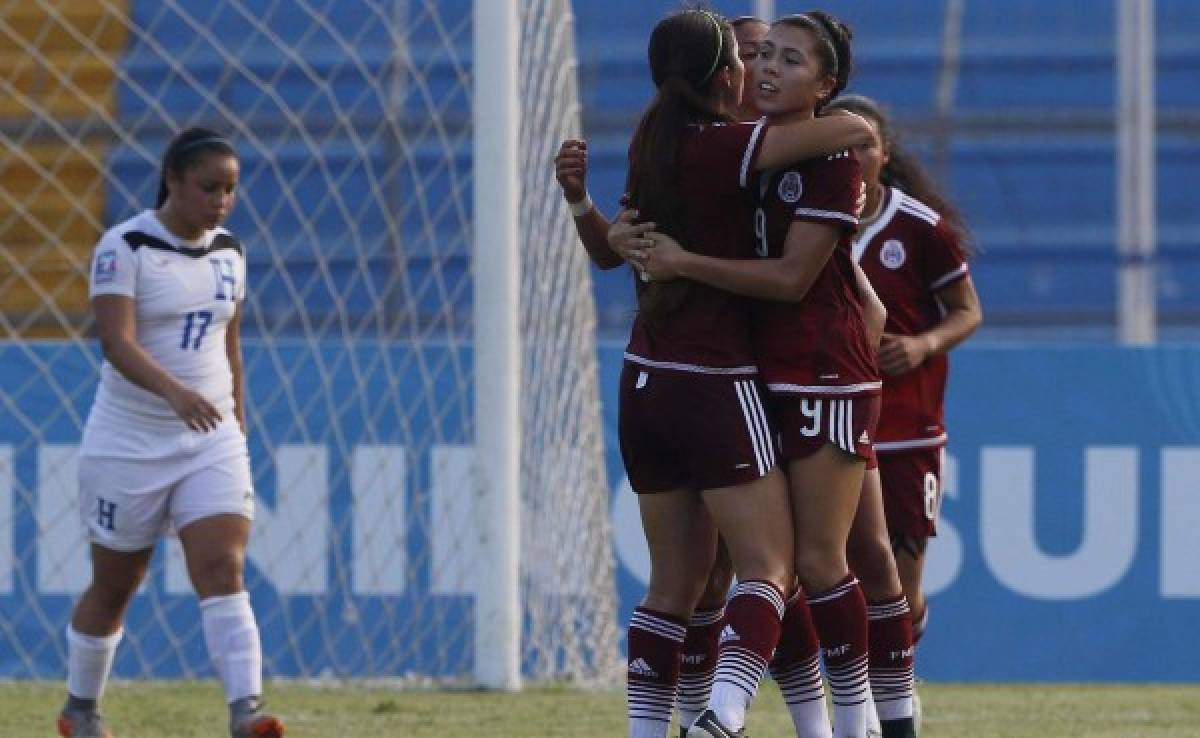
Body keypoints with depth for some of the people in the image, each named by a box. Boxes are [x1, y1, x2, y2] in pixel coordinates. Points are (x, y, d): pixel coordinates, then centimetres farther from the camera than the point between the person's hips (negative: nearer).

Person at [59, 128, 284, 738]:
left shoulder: (229, 252, 7)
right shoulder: (125, 246, -12)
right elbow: (117, 342, -25)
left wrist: (238, 432, 18)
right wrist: (175, 392, -41)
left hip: (213, 440, 4)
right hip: (129, 443, -4)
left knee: (223, 571, -15)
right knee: (114, 587, 10)